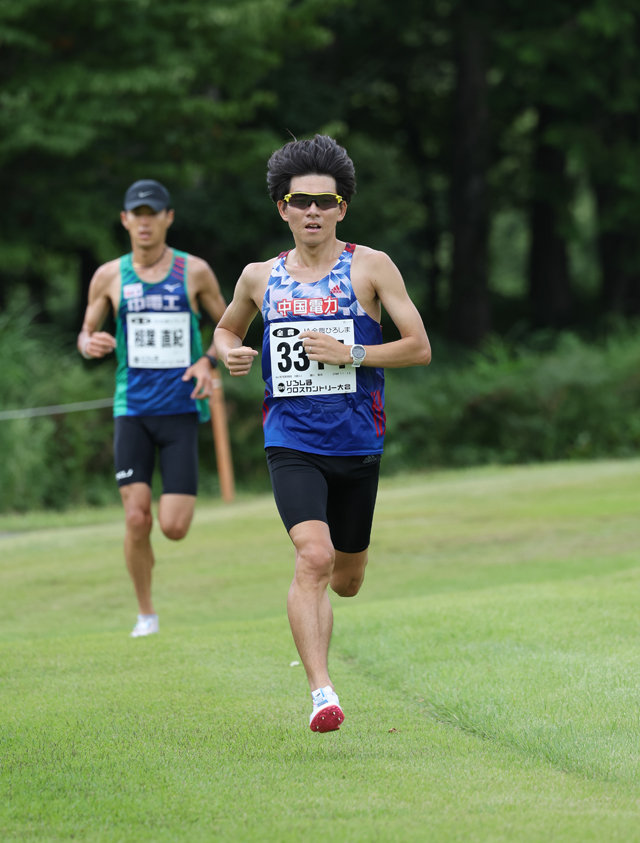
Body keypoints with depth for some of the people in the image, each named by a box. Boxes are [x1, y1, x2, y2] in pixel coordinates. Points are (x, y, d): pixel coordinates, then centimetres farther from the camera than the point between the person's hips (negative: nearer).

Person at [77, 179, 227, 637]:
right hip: (133, 410, 1)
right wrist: (90, 343, -11)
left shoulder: (195, 271, 1)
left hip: (182, 410, -1)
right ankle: (146, 614, 8)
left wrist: (209, 361, -8)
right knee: (136, 519, -11)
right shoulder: (110, 276, 4)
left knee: (174, 527, -8)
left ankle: (177, 498, 30)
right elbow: (86, 334, 14)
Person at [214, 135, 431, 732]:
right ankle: (321, 692, -24)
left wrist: (349, 354, -14)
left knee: (347, 581, 14)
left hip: (357, 442, 1)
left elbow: (419, 348, -3)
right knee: (313, 557, -23)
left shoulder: (371, 267, -2)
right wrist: (229, 352, 3)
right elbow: (226, 328, 26)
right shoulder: (259, 277, 6)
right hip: (291, 442, -1)